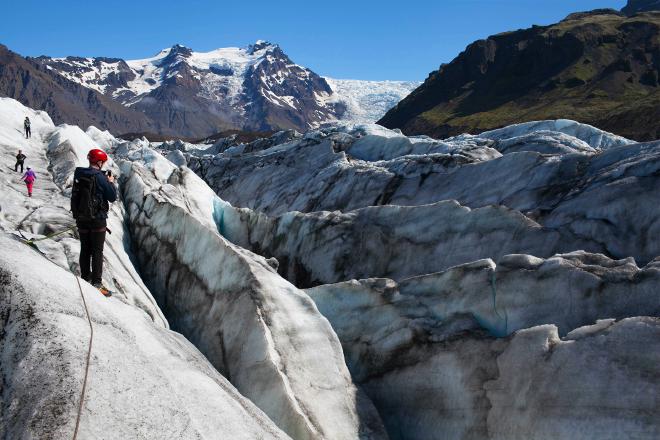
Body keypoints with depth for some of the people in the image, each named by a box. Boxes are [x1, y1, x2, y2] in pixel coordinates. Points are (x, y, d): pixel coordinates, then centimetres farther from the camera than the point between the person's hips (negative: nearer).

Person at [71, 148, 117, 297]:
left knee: (85, 249, 16)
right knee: (97, 251, -1)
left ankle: (86, 278, 25)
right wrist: (111, 183, 5)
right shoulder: (99, 177, -16)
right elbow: (112, 197, -11)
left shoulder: (79, 175, 3)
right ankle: (96, 283, -2)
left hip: (81, 218, 6)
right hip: (97, 219, -6)